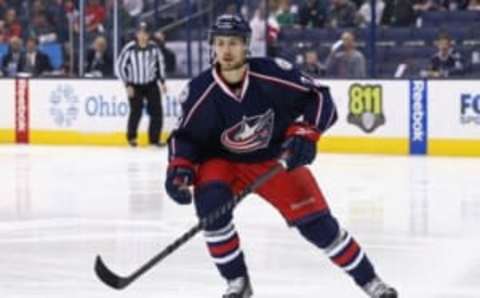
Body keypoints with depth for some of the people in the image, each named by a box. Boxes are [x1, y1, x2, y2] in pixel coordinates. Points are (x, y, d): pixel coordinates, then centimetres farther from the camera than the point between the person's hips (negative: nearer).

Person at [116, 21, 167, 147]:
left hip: (151, 84, 3)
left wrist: (162, 81, 6)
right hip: (135, 85, -3)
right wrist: (128, 85, -13)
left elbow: (160, 63, 9)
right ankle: (131, 137, 13)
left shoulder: (154, 47, -7)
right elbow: (120, 66, -11)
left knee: (156, 111, -3)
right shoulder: (129, 48, -18)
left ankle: (154, 138, 10)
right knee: (136, 111, -10)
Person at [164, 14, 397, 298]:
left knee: (315, 221, -5)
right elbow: (186, 135, -9)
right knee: (210, 200, -29)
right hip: (224, 162, 1)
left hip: (277, 159, 0)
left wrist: (305, 133, -32)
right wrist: (180, 168, -26)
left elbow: (319, 98, -17)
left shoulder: (271, 74, -24)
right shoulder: (200, 91, -20)